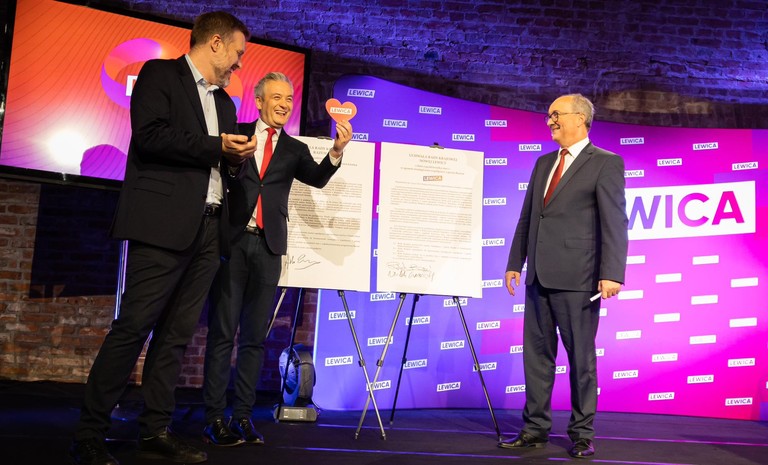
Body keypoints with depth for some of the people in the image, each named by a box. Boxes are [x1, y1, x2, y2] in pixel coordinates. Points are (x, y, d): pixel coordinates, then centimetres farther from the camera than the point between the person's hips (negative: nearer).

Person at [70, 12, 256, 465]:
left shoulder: (224, 101, 24)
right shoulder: (160, 74, 3)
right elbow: (149, 135, -12)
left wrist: (237, 157, 4)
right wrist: (216, 146, -9)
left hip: (208, 230, 7)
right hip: (164, 224, -7)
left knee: (177, 334, 6)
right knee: (133, 327, -8)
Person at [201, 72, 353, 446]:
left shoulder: (295, 150, 15)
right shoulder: (236, 133, 9)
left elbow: (318, 178, -3)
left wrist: (337, 150, -18)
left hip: (267, 247, 3)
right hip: (232, 241, -2)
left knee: (255, 336, 5)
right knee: (222, 332, -1)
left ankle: (243, 416, 12)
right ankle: (214, 418, 4)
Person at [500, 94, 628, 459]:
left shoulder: (606, 163, -3)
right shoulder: (543, 163, 17)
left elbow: (614, 222, -11)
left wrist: (612, 274, -19)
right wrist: (515, 262, 14)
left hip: (576, 278, -6)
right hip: (539, 277, 7)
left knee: (581, 357, 3)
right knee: (536, 353, 10)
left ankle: (582, 433, 16)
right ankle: (535, 428, 20)